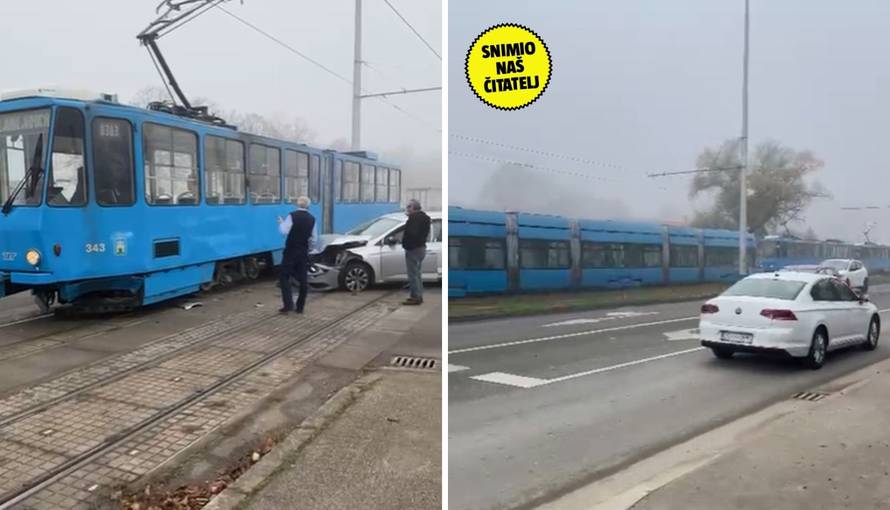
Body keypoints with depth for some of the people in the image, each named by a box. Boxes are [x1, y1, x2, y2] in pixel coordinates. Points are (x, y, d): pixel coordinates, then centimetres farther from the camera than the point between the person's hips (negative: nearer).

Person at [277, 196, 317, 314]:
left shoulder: (292, 216, -10)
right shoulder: (312, 219, 4)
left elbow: (284, 232, -14)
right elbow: (313, 238, 8)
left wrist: (281, 223, 4)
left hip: (291, 251, -4)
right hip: (303, 252, 4)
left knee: (284, 277, 4)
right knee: (303, 279, 7)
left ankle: (288, 304, -7)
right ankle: (300, 307, 11)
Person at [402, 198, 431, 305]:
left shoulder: (414, 218, -19)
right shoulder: (423, 217, 13)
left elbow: (412, 233, -28)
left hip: (413, 249, -11)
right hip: (421, 247, 11)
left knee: (413, 274, -7)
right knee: (417, 274, 16)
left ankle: (415, 297, -5)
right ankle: (419, 296, 20)